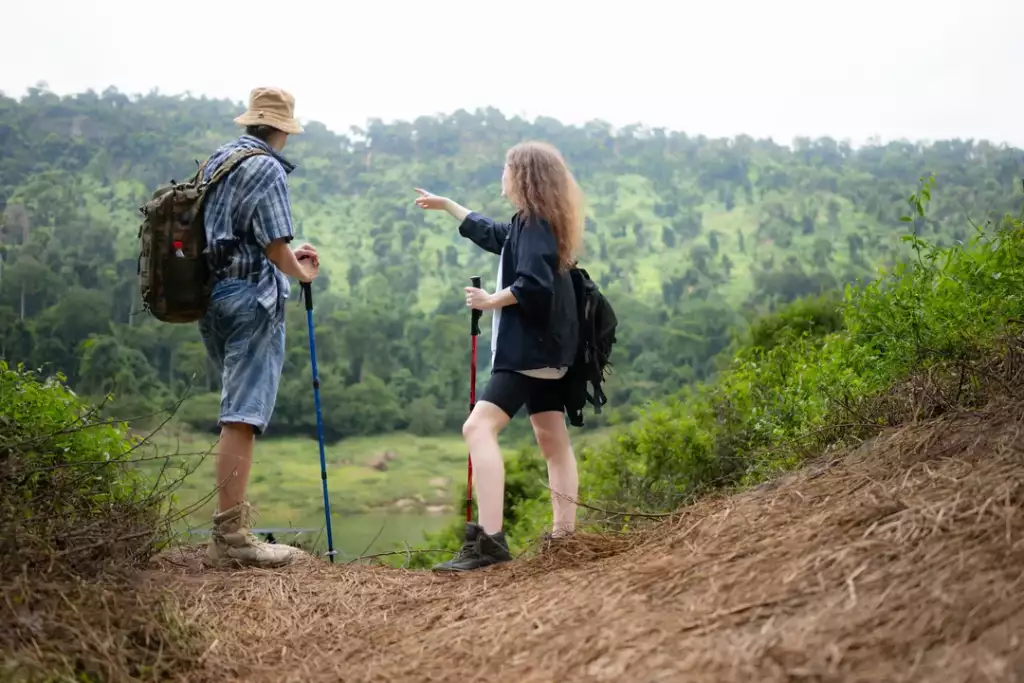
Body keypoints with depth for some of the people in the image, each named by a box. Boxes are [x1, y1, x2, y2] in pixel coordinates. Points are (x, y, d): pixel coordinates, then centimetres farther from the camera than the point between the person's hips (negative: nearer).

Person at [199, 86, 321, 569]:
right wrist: (301, 272, 6)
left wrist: (287, 257, 26)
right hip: (251, 298, -9)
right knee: (243, 416, -9)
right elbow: (275, 246, -14)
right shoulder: (267, 168, -10)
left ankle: (232, 524, 24)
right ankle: (230, 537, -8)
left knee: (240, 410, 19)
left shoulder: (216, 161, 16)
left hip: (212, 294, 9)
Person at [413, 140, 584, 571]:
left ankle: (489, 540, -26)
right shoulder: (530, 225, 16)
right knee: (553, 440, 12)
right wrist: (446, 205, 41)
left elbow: (533, 286, -26)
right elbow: (491, 234, 33)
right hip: (545, 347, 11)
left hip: (530, 349, -11)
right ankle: (565, 536, 17)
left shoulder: (534, 223, -14)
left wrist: (492, 301, -12)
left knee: (479, 427, -19)